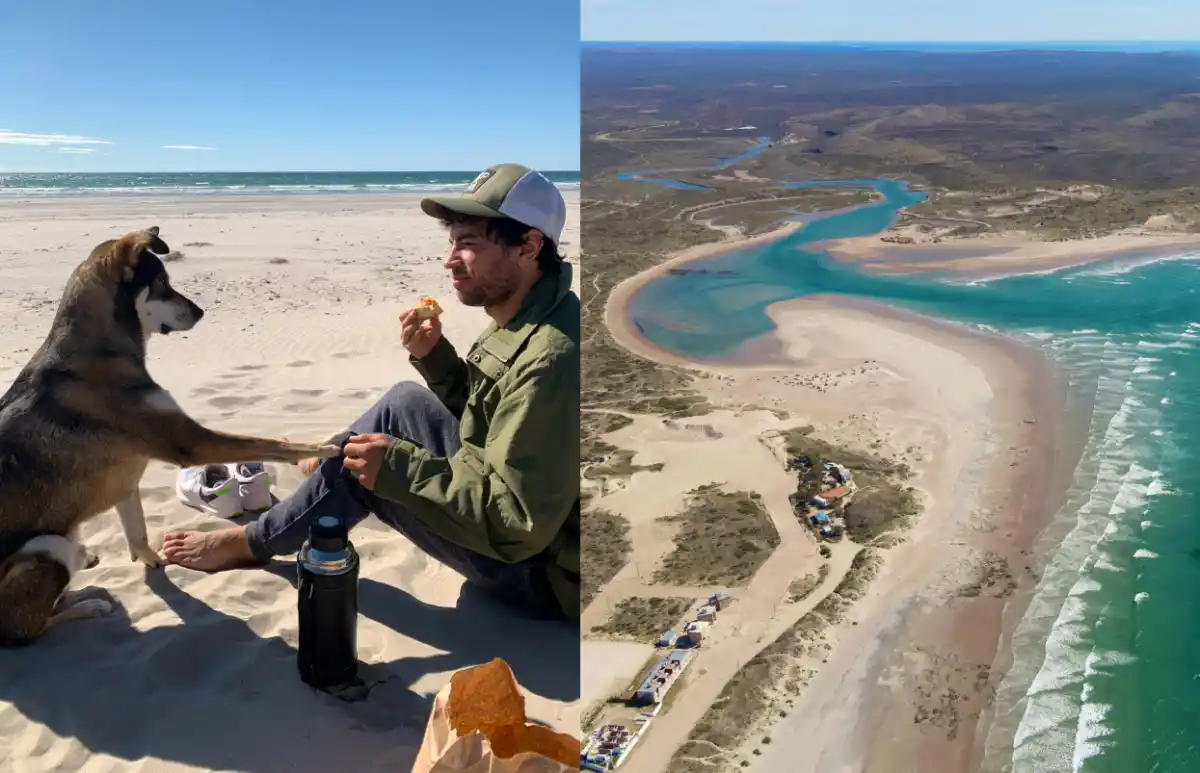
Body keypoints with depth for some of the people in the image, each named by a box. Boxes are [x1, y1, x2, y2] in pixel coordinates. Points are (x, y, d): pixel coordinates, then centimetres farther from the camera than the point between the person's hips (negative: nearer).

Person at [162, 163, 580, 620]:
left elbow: (520, 522, -33)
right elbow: (483, 412, 13)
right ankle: (326, 463, 36)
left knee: (362, 468, -8)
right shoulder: (525, 320, 0)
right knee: (404, 401, 11)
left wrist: (398, 468, -25)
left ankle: (251, 542, 18)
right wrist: (433, 356, -5)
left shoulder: (550, 359, -33)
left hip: (541, 571, -8)